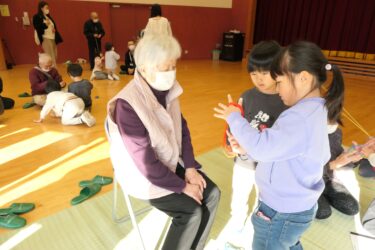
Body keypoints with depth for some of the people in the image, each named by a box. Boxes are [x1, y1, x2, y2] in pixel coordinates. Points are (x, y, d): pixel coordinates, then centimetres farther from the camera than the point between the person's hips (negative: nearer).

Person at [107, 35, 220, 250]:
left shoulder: (168, 90, -6)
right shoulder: (128, 105, -29)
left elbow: (182, 129, 4)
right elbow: (146, 162, -27)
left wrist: (190, 167, -6)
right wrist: (183, 186, -19)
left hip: (173, 162, 7)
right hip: (144, 175, -7)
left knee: (212, 193, 0)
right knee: (193, 212, -12)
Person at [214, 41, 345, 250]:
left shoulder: (300, 118, -31)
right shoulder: (315, 111, 2)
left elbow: (262, 147, -32)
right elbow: (276, 149, 5)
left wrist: (235, 118, -19)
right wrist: (249, 149, -5)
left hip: (282, 213, -9)